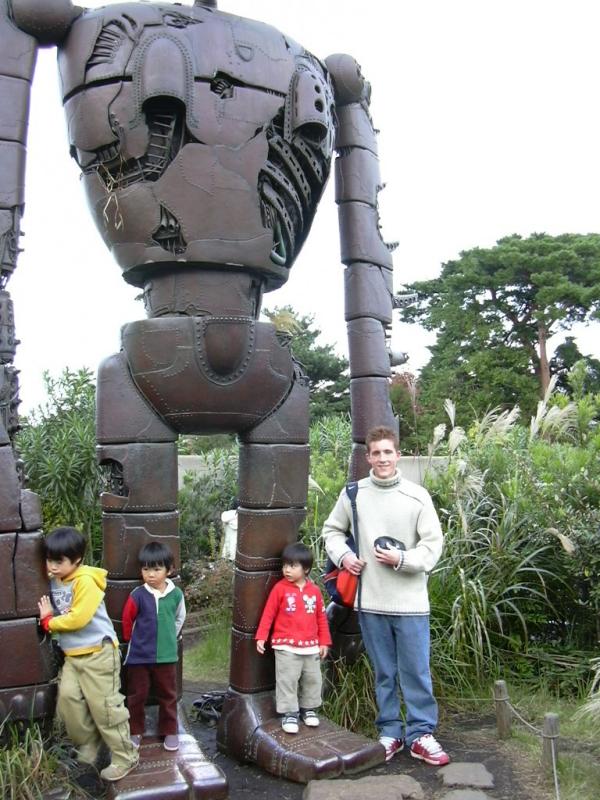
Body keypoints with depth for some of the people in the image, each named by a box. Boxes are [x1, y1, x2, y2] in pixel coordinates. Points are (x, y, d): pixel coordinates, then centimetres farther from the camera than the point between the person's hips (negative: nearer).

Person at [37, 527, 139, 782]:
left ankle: (125, 757, 10)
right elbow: (56, 614, 19)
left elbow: (79, 618, -23)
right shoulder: (54, 581, 6)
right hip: (72, 654, 7)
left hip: (98, 652, -7)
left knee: (104, 705, -3)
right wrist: (48, 617, -3)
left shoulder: (86, 581, -18)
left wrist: (49, 623, -10)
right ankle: (88, 744, 21)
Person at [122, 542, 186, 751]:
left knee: (168, 695, 13)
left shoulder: (176, 594, -8)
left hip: (166, 655, 1)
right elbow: (127, 620, 1)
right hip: (139, 656, -1)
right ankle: (135, 731, 28)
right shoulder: (138, 595, -13)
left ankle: (170, 731, 27)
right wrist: (134, 640, 10)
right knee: (136, 695, 11)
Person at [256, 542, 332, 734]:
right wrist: (261, 637, -8)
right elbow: (268, 614, -4)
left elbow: (321, 618, 9)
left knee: (313, 680, 13)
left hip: (311, 646, 4)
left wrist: (324, 642, 9)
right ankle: (289, 713, 11)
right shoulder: (280, 588, -7)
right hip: (286, 647, -4)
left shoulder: (314, 591, 3)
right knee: (287, 681, -2)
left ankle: (308, 709, 30)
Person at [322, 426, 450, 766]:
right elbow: (332, 530, 14)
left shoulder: (417, 495, -5)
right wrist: (343, 555, -3)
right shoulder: (353, 493, 1)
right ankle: (390, 731, 29)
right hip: (370, 601, 2)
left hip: (410, 601, -2)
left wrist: (401, 559, -16)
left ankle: (421, 734, 22)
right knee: (384, 673, 15)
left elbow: (433, 545, -3)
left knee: (416, 672, 7)